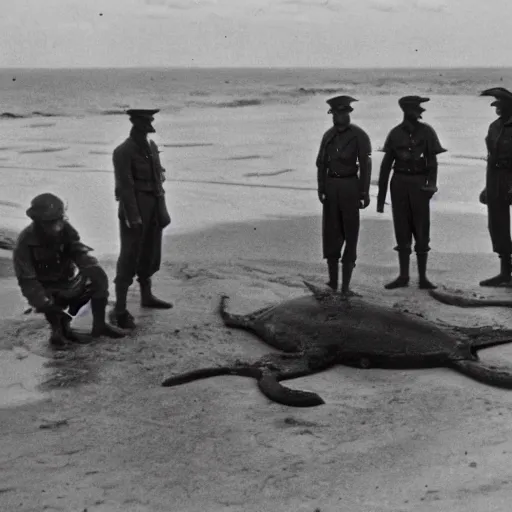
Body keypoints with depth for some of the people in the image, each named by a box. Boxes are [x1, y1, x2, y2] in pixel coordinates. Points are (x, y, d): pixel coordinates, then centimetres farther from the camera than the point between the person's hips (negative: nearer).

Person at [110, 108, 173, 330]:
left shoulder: (152, 147, 9)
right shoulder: (123, 151, -14)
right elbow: (125, 187, -17)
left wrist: (161, 210, 12)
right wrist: (133, 219, -19)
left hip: (153, 210, 8)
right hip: (134, 211, -7)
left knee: (150, 254, 17)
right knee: (129, 259, -6)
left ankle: (146, 296, 35)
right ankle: (119, 310, -1)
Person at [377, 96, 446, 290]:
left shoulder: (427, 132, 0)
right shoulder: (396, 133, 4)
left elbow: (432, 161, -1)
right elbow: (386, 165, 7)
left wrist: (431, 184, -18)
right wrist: (381, 196, 6)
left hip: (419, 184, -1)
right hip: (399, 183, 2)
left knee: (421, 232, 1)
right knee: (402, 231, 6)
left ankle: (423, 277, 7)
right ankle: (403, 276, 14)